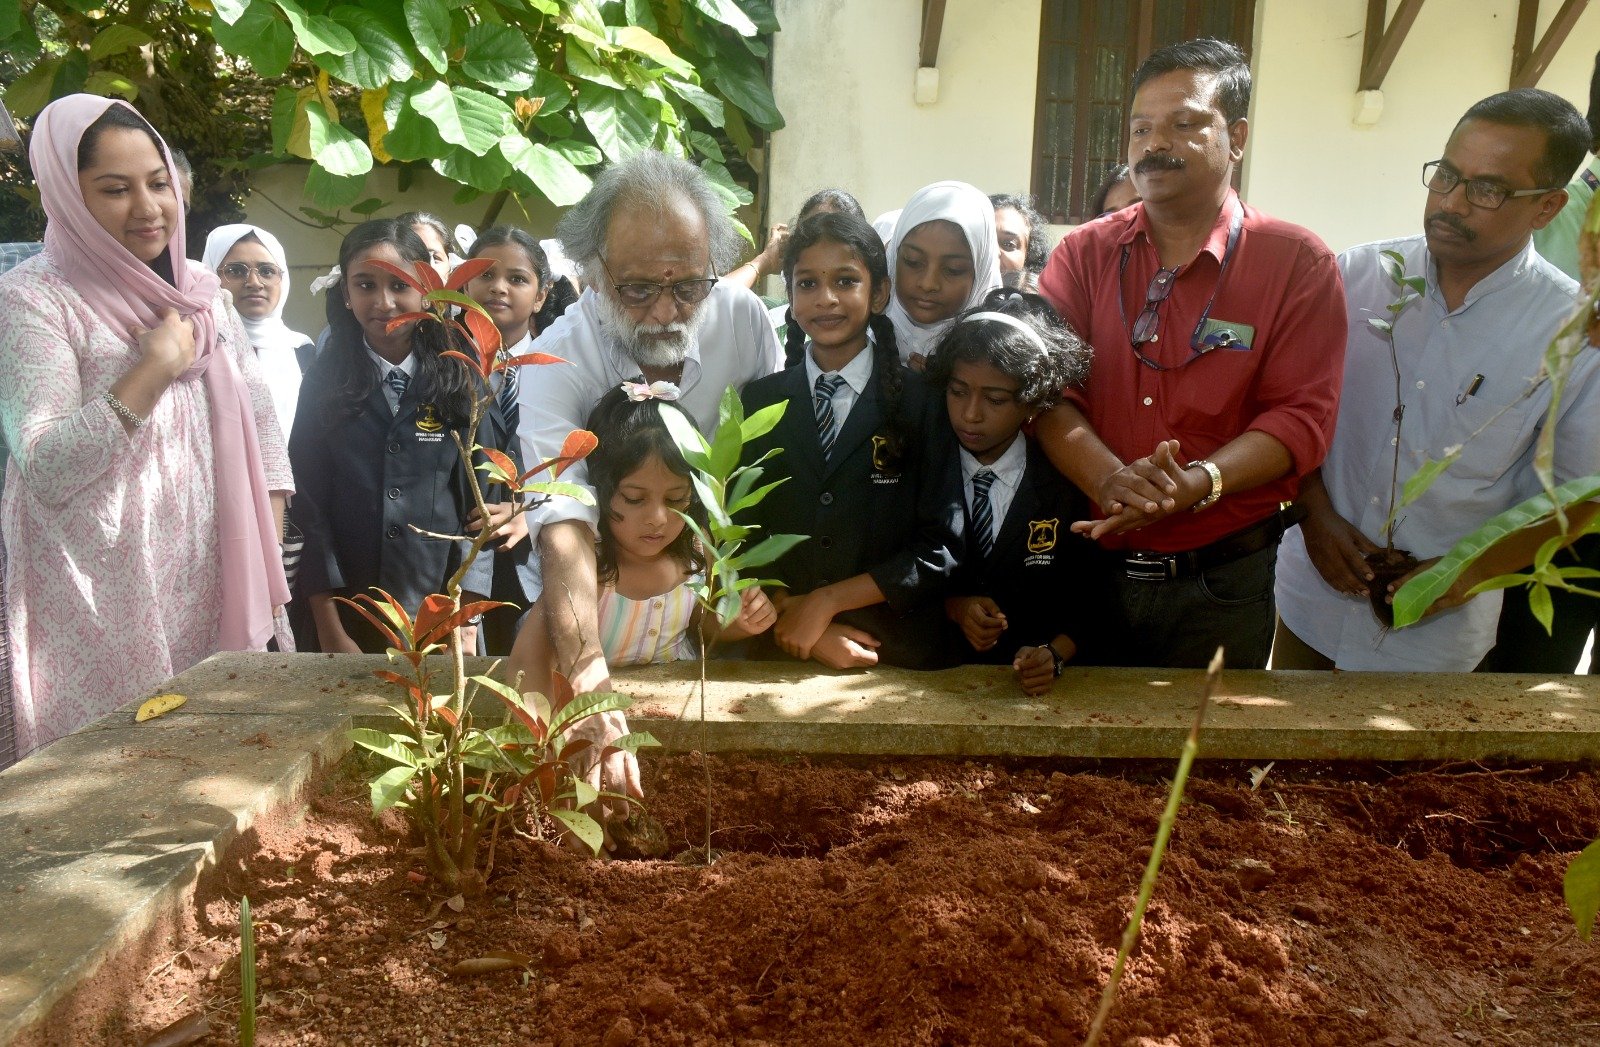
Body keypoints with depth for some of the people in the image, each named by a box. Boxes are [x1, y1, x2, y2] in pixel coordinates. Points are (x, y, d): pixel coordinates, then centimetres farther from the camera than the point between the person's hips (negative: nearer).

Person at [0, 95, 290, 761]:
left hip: (216, 592, 5)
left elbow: (257, 416, 12)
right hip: (104, 610, -5)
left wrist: (267, 553, 5)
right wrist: (155, 369, -19)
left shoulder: (200, 289, 9)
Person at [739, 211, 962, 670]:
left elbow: (939, 550, -3)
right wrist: (790, 613, -8)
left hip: (897, 652, -1)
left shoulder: (924, 402, 1)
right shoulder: (760, 401, 9)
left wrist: (826, 601, -7)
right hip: (781, 650, 1)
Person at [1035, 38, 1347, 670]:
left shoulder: (1299, 264, -3)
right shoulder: (1081, 254, 4)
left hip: (1221, 585, -2)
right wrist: (1109, 479, -25)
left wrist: (1198, 483, -27)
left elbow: (1300, 418, -9)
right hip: (1086, 564, 2)